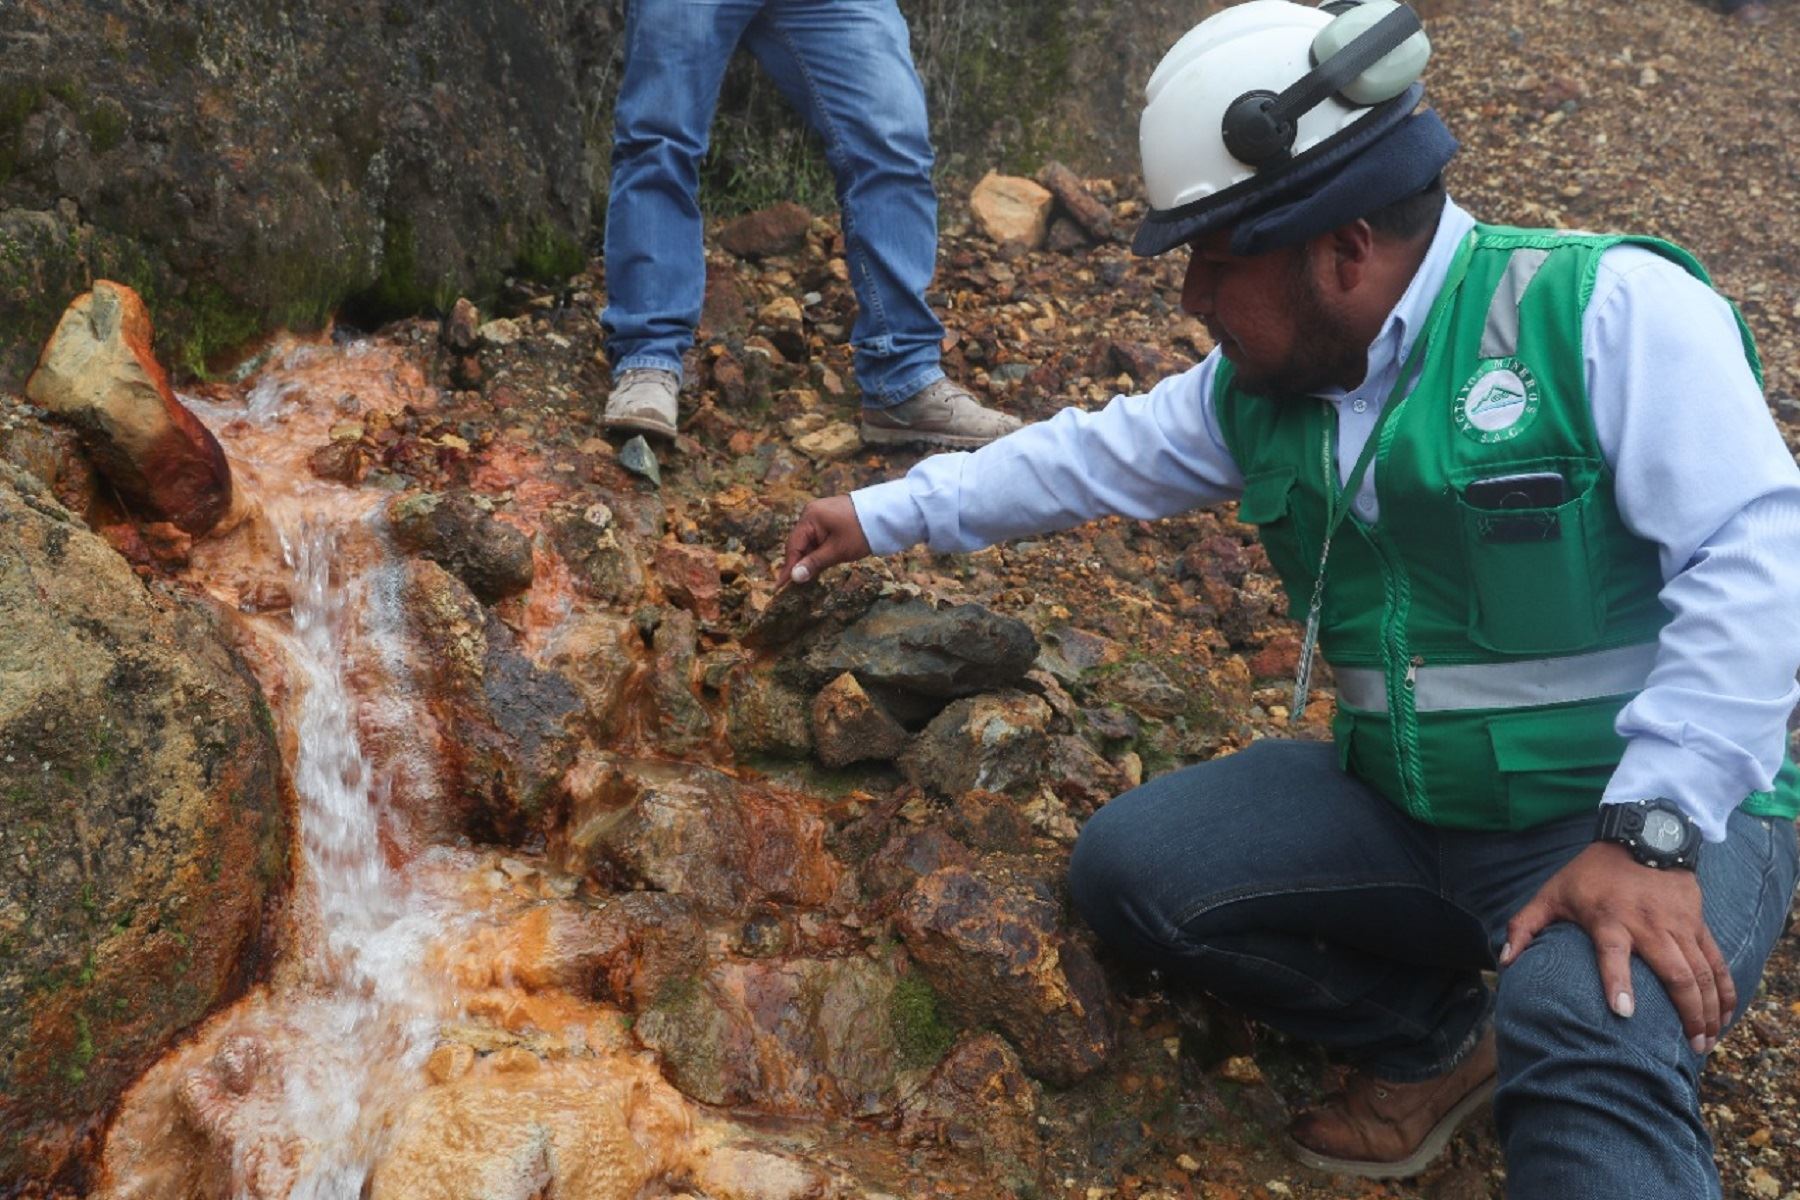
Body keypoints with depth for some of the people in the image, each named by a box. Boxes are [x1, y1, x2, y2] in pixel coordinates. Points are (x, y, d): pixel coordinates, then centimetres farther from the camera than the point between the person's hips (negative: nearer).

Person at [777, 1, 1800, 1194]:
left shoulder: (1606, 309, -15)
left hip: (1657, 818, -7)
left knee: (1588, 1032, -39)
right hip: (1401, 808, 8)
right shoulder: (1261, 387, 5)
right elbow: (1091, 456, 18)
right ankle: (1433, 1032, 9)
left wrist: (1652, 834, -27)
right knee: (1128, 867, -6)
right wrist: (886, 513, 22)